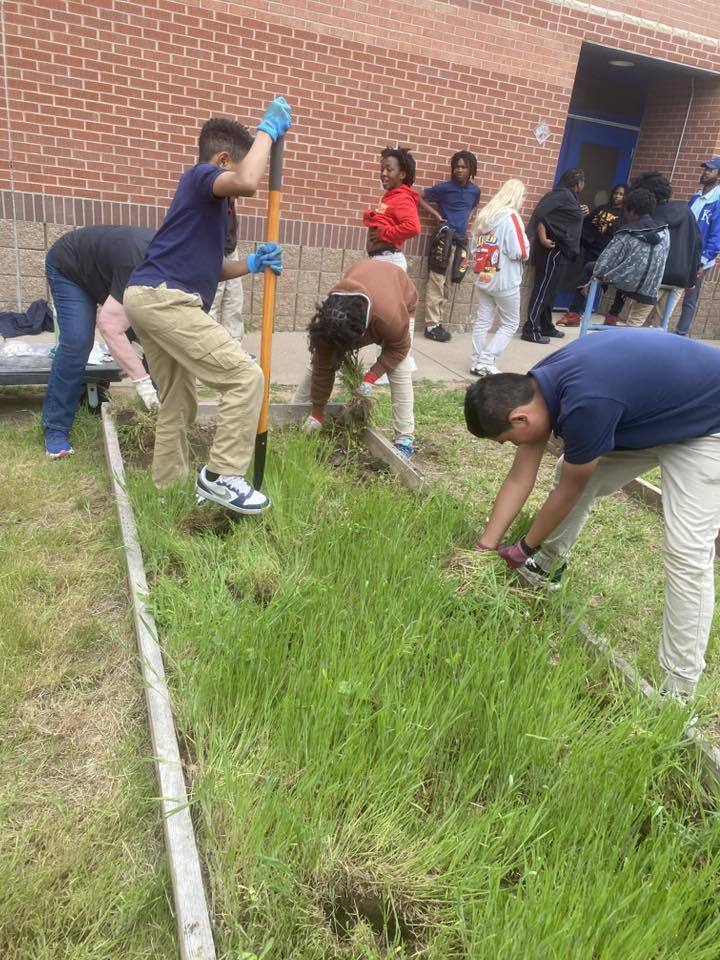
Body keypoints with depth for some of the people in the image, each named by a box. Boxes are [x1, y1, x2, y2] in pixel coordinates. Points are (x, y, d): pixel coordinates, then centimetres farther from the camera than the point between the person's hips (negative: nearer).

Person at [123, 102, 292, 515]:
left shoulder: (210, 200, 27)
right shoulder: (200, 176, -2)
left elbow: (207, 269, 25)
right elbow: (247, 182, -26)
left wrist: (252, 263, 9)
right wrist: (269, 128, -11)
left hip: (149, 298, 11)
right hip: (163, 298, -11)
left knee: (179, 402, 17)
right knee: (245, 376, -13)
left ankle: (168, 489, 26)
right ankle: (222, 474, -8)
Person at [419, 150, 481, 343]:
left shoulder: (475, 190, 8)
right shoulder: (444, 187, -4)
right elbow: (420, 198, 4)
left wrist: (465, 222, 11)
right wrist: (437, 215, -4)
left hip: (461, 240, 5)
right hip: (445, 238, -5)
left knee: (447, 284, 9)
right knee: (436, 282, -6)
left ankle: (437, 322, 17)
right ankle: (431, 325, -2)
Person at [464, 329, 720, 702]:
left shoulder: (585, 405, -38)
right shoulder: (538, 385, -12)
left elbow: (568, 491, -20)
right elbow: (519, 479, -5)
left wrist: (525, 549, -4)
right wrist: (483, 549, -2)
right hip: (656, 408, 8)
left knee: (685, 551, -14)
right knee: (571, 472, 8)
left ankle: (680, 687, -5)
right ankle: (548, 568, 29)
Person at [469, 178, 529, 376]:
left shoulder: (484, 214, 10)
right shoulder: (511, 216, -13)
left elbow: (474, 246, 18)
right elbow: (520, 252, -18)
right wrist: (526, 245, 2)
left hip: (483, 277, 7)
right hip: (505, 280, -7)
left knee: (483, 321, 11)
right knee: (510, 323, 5)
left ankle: (477, 362, 11)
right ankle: (486, 361, -1)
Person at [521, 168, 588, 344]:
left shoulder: (568, 196, 17)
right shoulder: (563, 194, -12)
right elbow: (539, 212, -22)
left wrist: (579, 214, 11)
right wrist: (543, 238, -25)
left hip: (560, 250, 10)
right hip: (553, 249, -10)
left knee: (549, 289, 14)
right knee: (543, 289, -8)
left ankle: (546, 326, 22)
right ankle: (531, 329, -7)